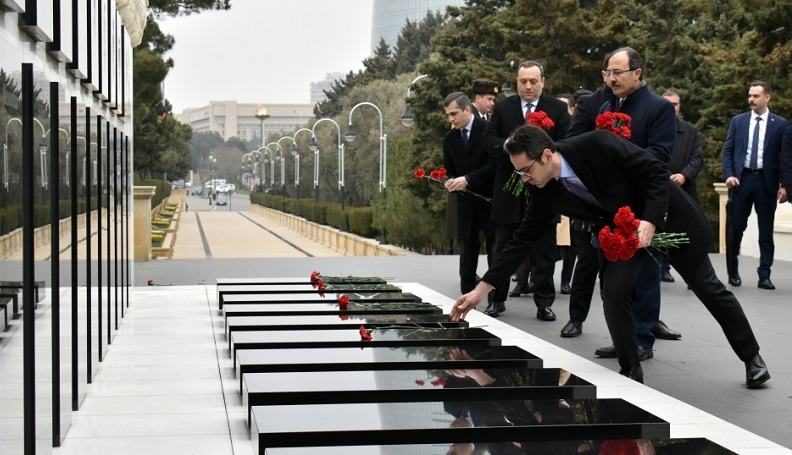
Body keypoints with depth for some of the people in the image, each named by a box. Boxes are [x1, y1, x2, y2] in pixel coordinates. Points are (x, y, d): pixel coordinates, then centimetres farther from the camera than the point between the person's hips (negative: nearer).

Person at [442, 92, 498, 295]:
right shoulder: (449, 138, 9)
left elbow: (495, 163, -15)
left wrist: (467, 179, -22)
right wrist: (450, 183, -9)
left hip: (489, 199, -5)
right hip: (465, 201, 5)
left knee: (494, 249, 2)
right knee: (467, 250, 5)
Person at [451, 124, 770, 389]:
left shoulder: (597, 145, -32)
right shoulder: (544, 192, -14)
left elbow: (657, 171, -25)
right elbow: (522, 241, -9)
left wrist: (649, 222, -34)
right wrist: (481, 289, -11)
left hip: (669, 217, -4)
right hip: (622, 231, 4)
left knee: (707, 288, 8)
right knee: (613, 292, -15)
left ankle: (752, 357, 27)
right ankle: (630, 370, 4)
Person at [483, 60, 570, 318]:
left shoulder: (558, 109, 1)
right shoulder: (502, 108, 5)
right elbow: (489, 140, -1)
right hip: (509, 187, 1)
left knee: (544, 249, 4)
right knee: (503, 246, 9)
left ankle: (544, 303, 12)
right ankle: (498, 300, 20)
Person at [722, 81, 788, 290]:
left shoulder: (780, 124, 2)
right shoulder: (738, 121, 7)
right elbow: (727, 150, 7)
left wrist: (785, 185, -6)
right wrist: (729, 175, -7)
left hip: (766, 181, -1)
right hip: (742, 178, 1)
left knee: (766, 230, 3)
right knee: (736, 227, 3)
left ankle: (764, 275, 6)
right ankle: (732, 272, 15)